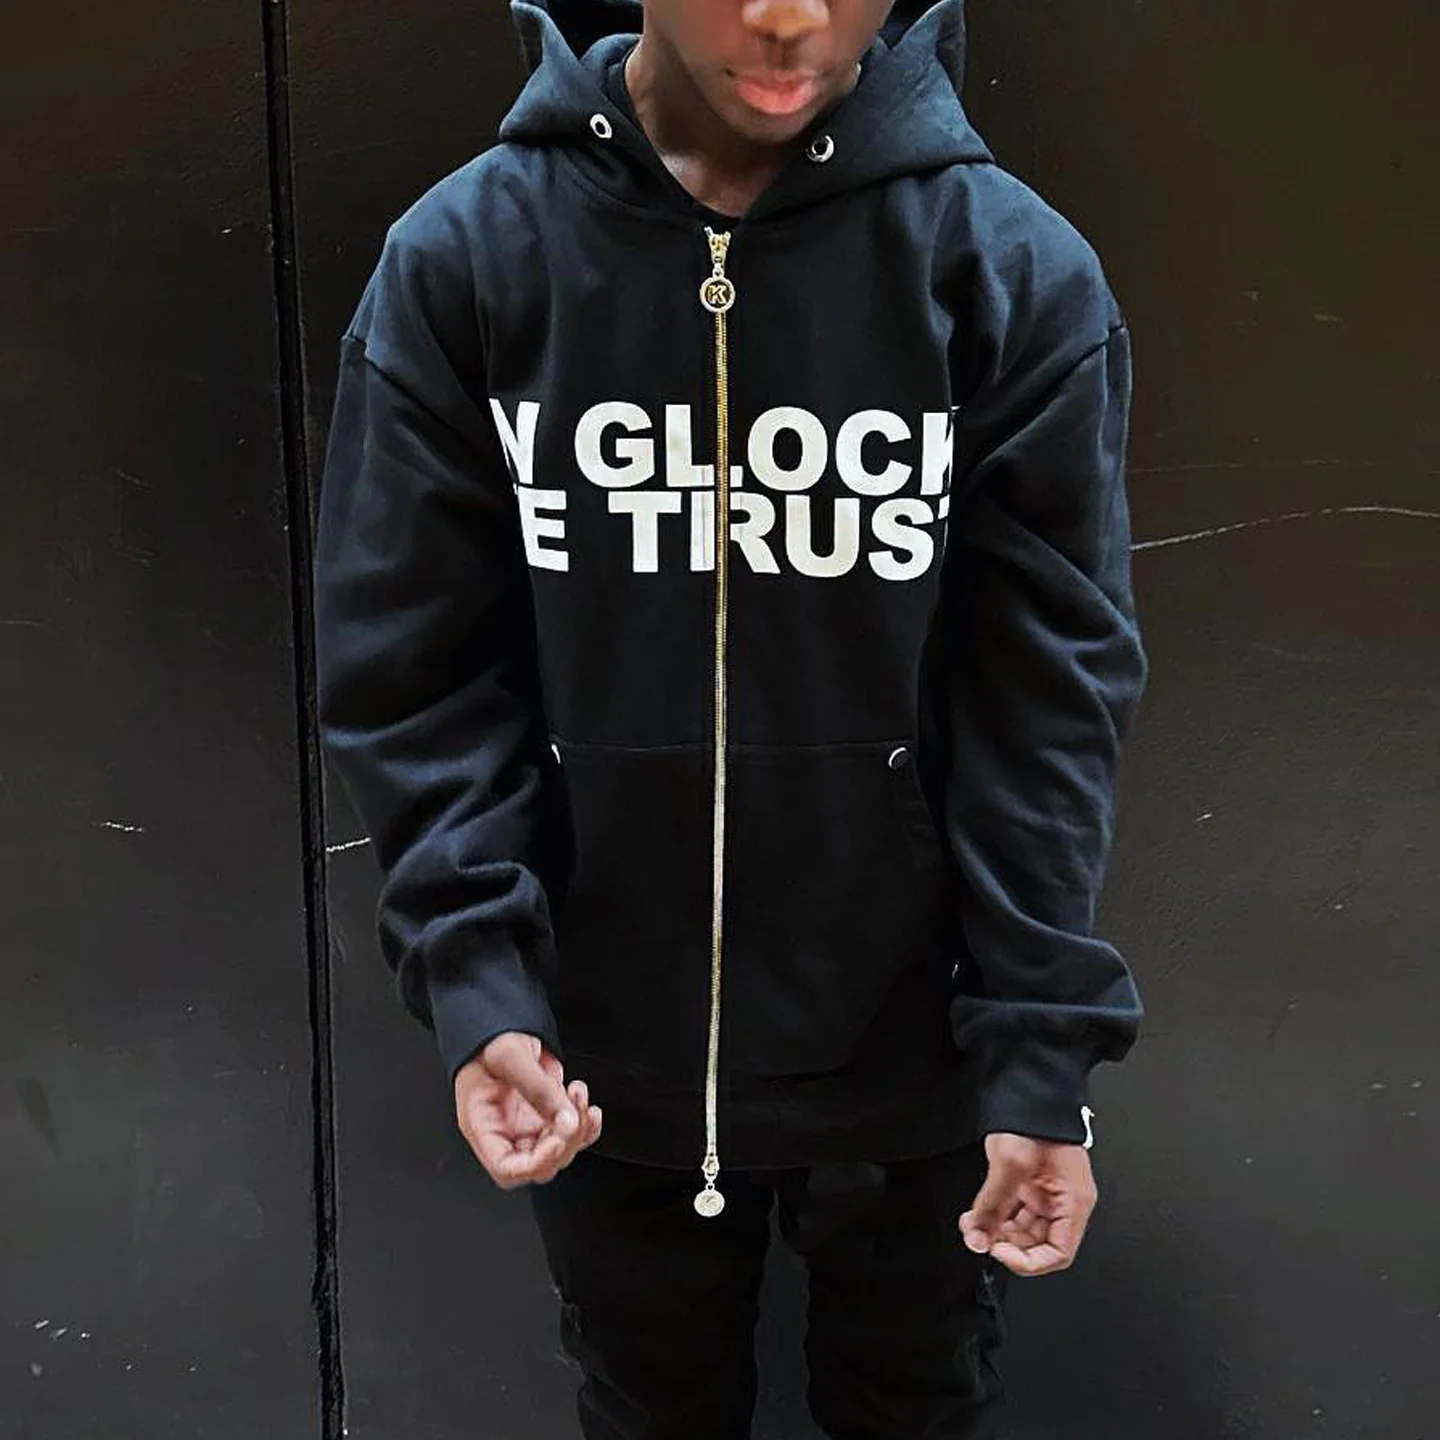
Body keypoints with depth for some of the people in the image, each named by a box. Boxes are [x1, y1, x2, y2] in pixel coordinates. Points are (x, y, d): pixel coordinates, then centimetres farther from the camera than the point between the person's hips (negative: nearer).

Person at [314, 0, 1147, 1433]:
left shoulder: (1014, 269, -12)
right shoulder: (461, 258, -10)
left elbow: (1050, 688, -10)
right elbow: (409, 665, -7)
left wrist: (1043, 1051, -14)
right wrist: (471, 976, -17)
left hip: (908, 1048, 0)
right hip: (605, 1055, 1)